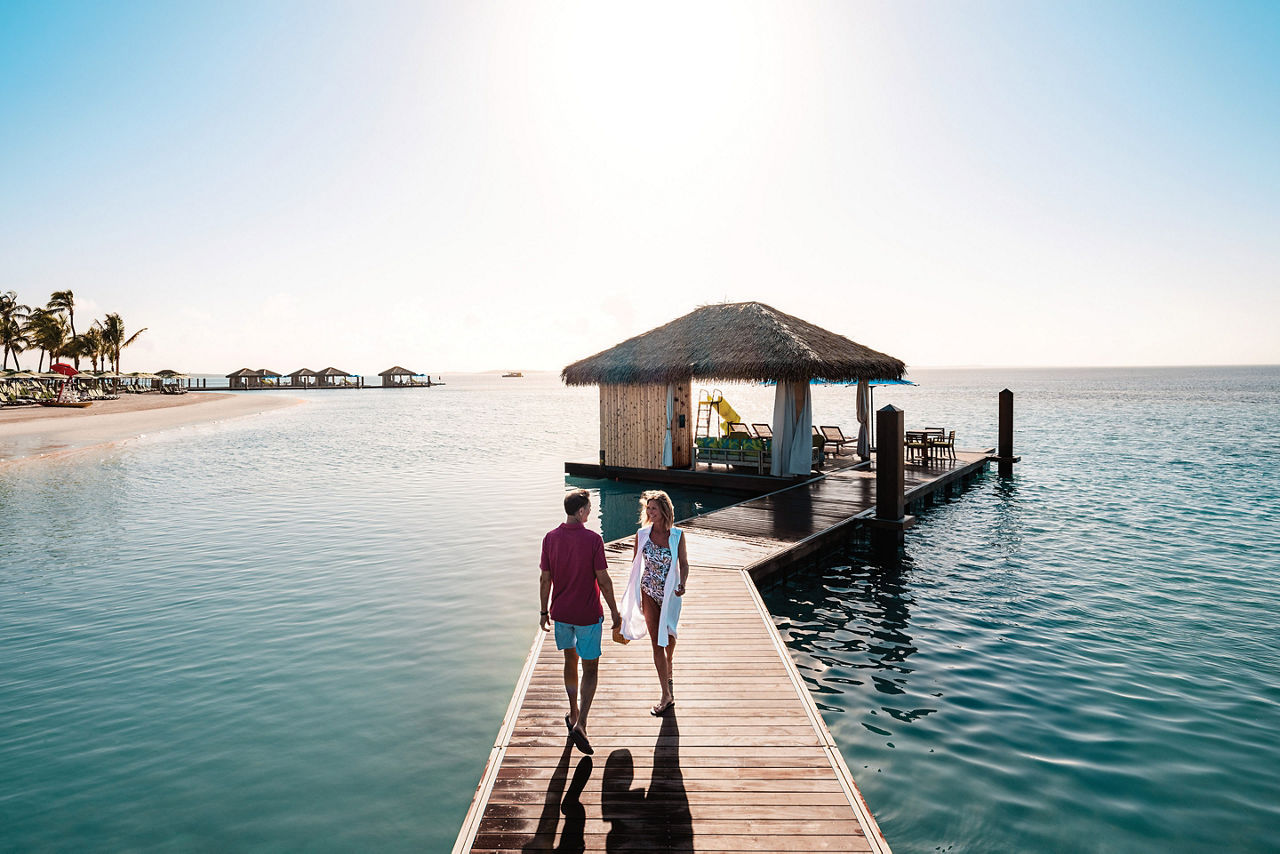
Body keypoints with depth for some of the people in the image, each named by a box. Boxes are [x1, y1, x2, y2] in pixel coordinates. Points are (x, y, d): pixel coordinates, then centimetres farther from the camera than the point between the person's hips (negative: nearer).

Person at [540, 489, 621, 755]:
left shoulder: (550, 538, -5)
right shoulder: (593, 539, -17)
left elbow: (546, 579, 0)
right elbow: (603, 580, -14)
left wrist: (544, 611, 11)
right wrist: (614, 611, -3)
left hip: (561, 613, 4)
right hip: (588, 614, -4)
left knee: (570, 661, 22)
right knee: (590, 669, 6)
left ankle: (573, 713, 35)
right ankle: (580, 724, -5)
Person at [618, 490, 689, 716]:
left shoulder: (677, 535, -7)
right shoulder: (642, 534, -4)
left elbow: (684, 563, -2)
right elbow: (635, 564, 6)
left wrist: (682, 584, -20)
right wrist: (633, 594, 8)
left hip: (670, 594, 0)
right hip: (649, 592, 0)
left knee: (668, 638, 17)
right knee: (656, 642, -4)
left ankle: (668, 675, 49)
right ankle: (667, 695, 0)